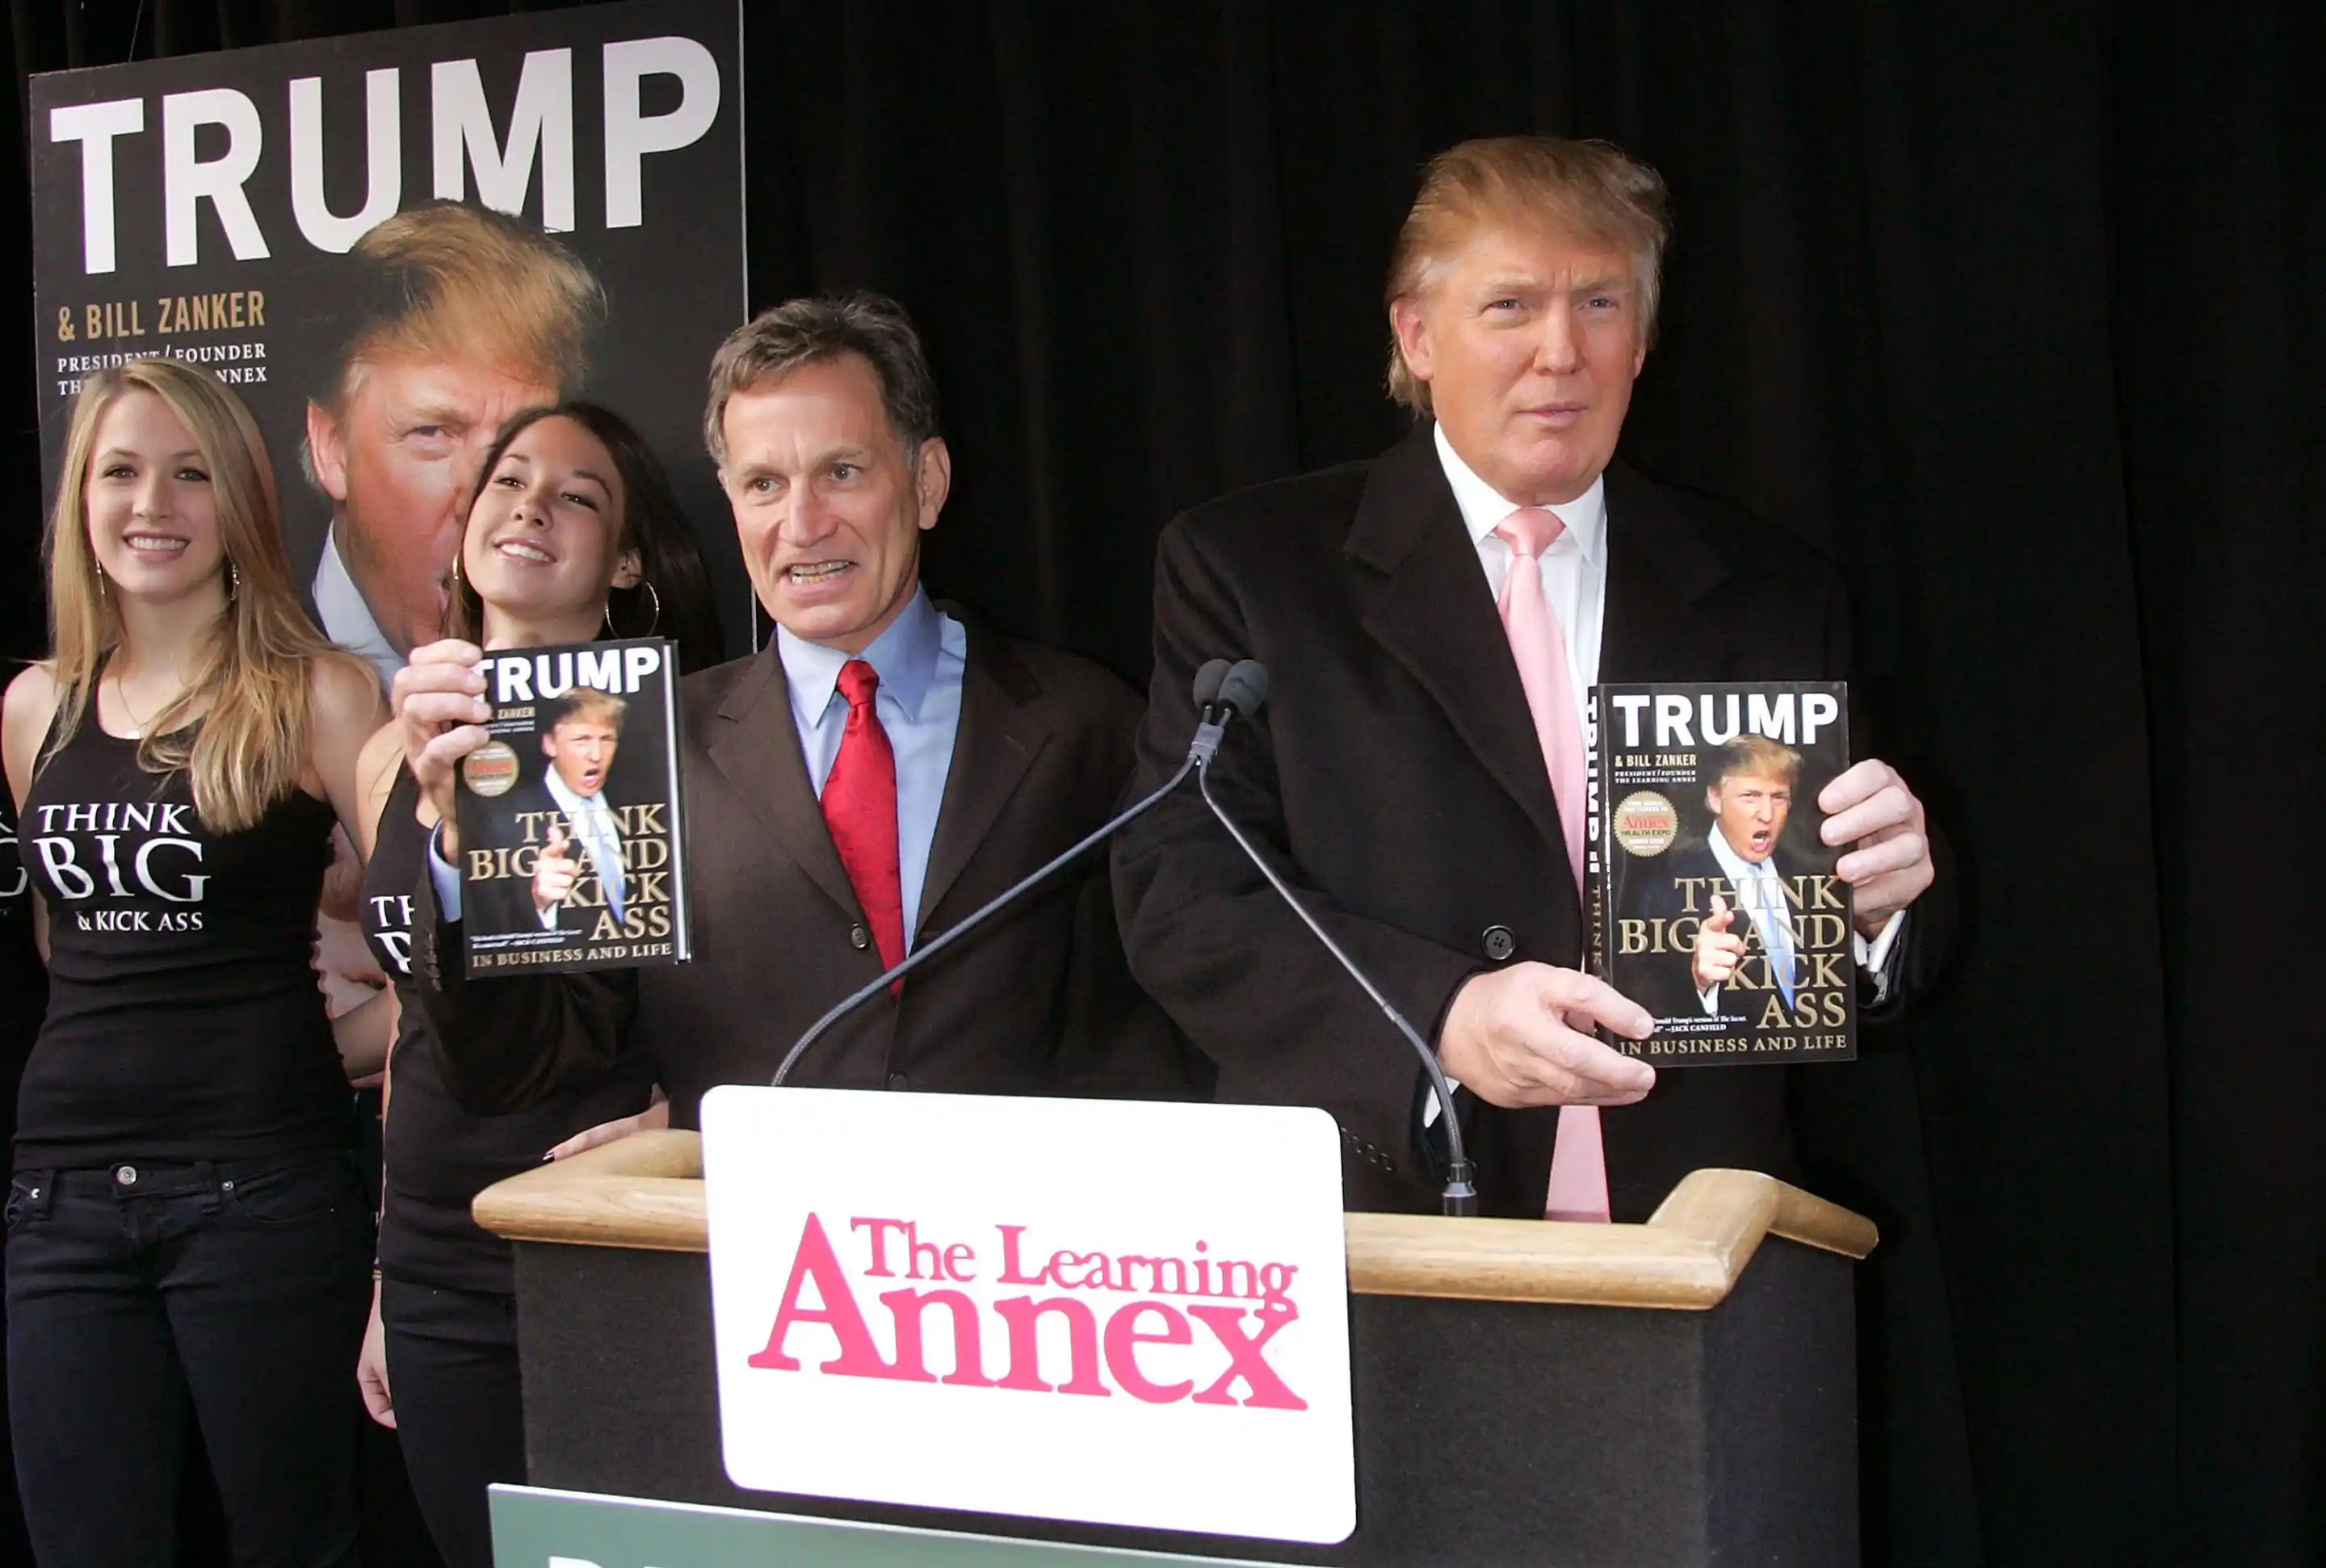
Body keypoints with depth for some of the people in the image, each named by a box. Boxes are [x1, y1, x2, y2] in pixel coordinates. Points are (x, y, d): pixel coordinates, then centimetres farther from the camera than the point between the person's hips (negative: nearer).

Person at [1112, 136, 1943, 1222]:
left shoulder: (1771, 598, 13)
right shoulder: (1242, 569, 5)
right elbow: (1178, 898, -5)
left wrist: (1867, 905, -8)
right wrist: (1441, 1020, -19)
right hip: (1371, 1252, -2)